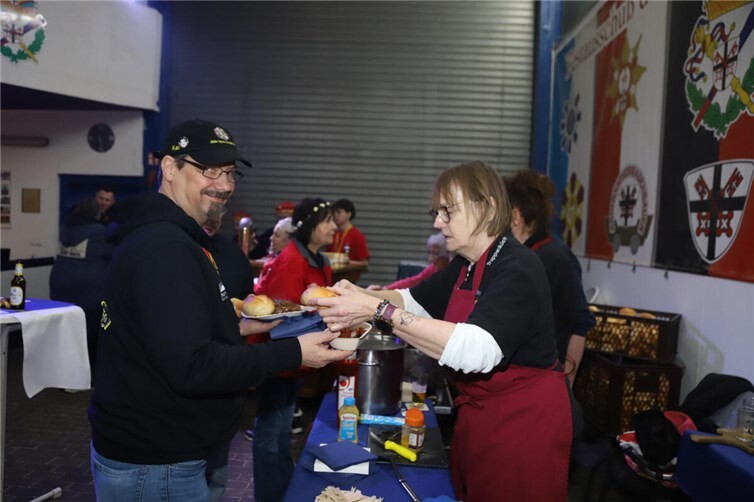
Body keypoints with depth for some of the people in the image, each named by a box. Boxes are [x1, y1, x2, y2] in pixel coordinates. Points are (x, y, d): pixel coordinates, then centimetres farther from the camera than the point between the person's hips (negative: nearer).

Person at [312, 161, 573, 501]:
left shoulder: (518, 269, -24)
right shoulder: (465, 266, 4)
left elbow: (476, 351, -38)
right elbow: (414, 300, 17)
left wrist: (379, 312, -39)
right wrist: (363, 296, -5)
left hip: (524, 418, -8)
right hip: (479, 412, 8)